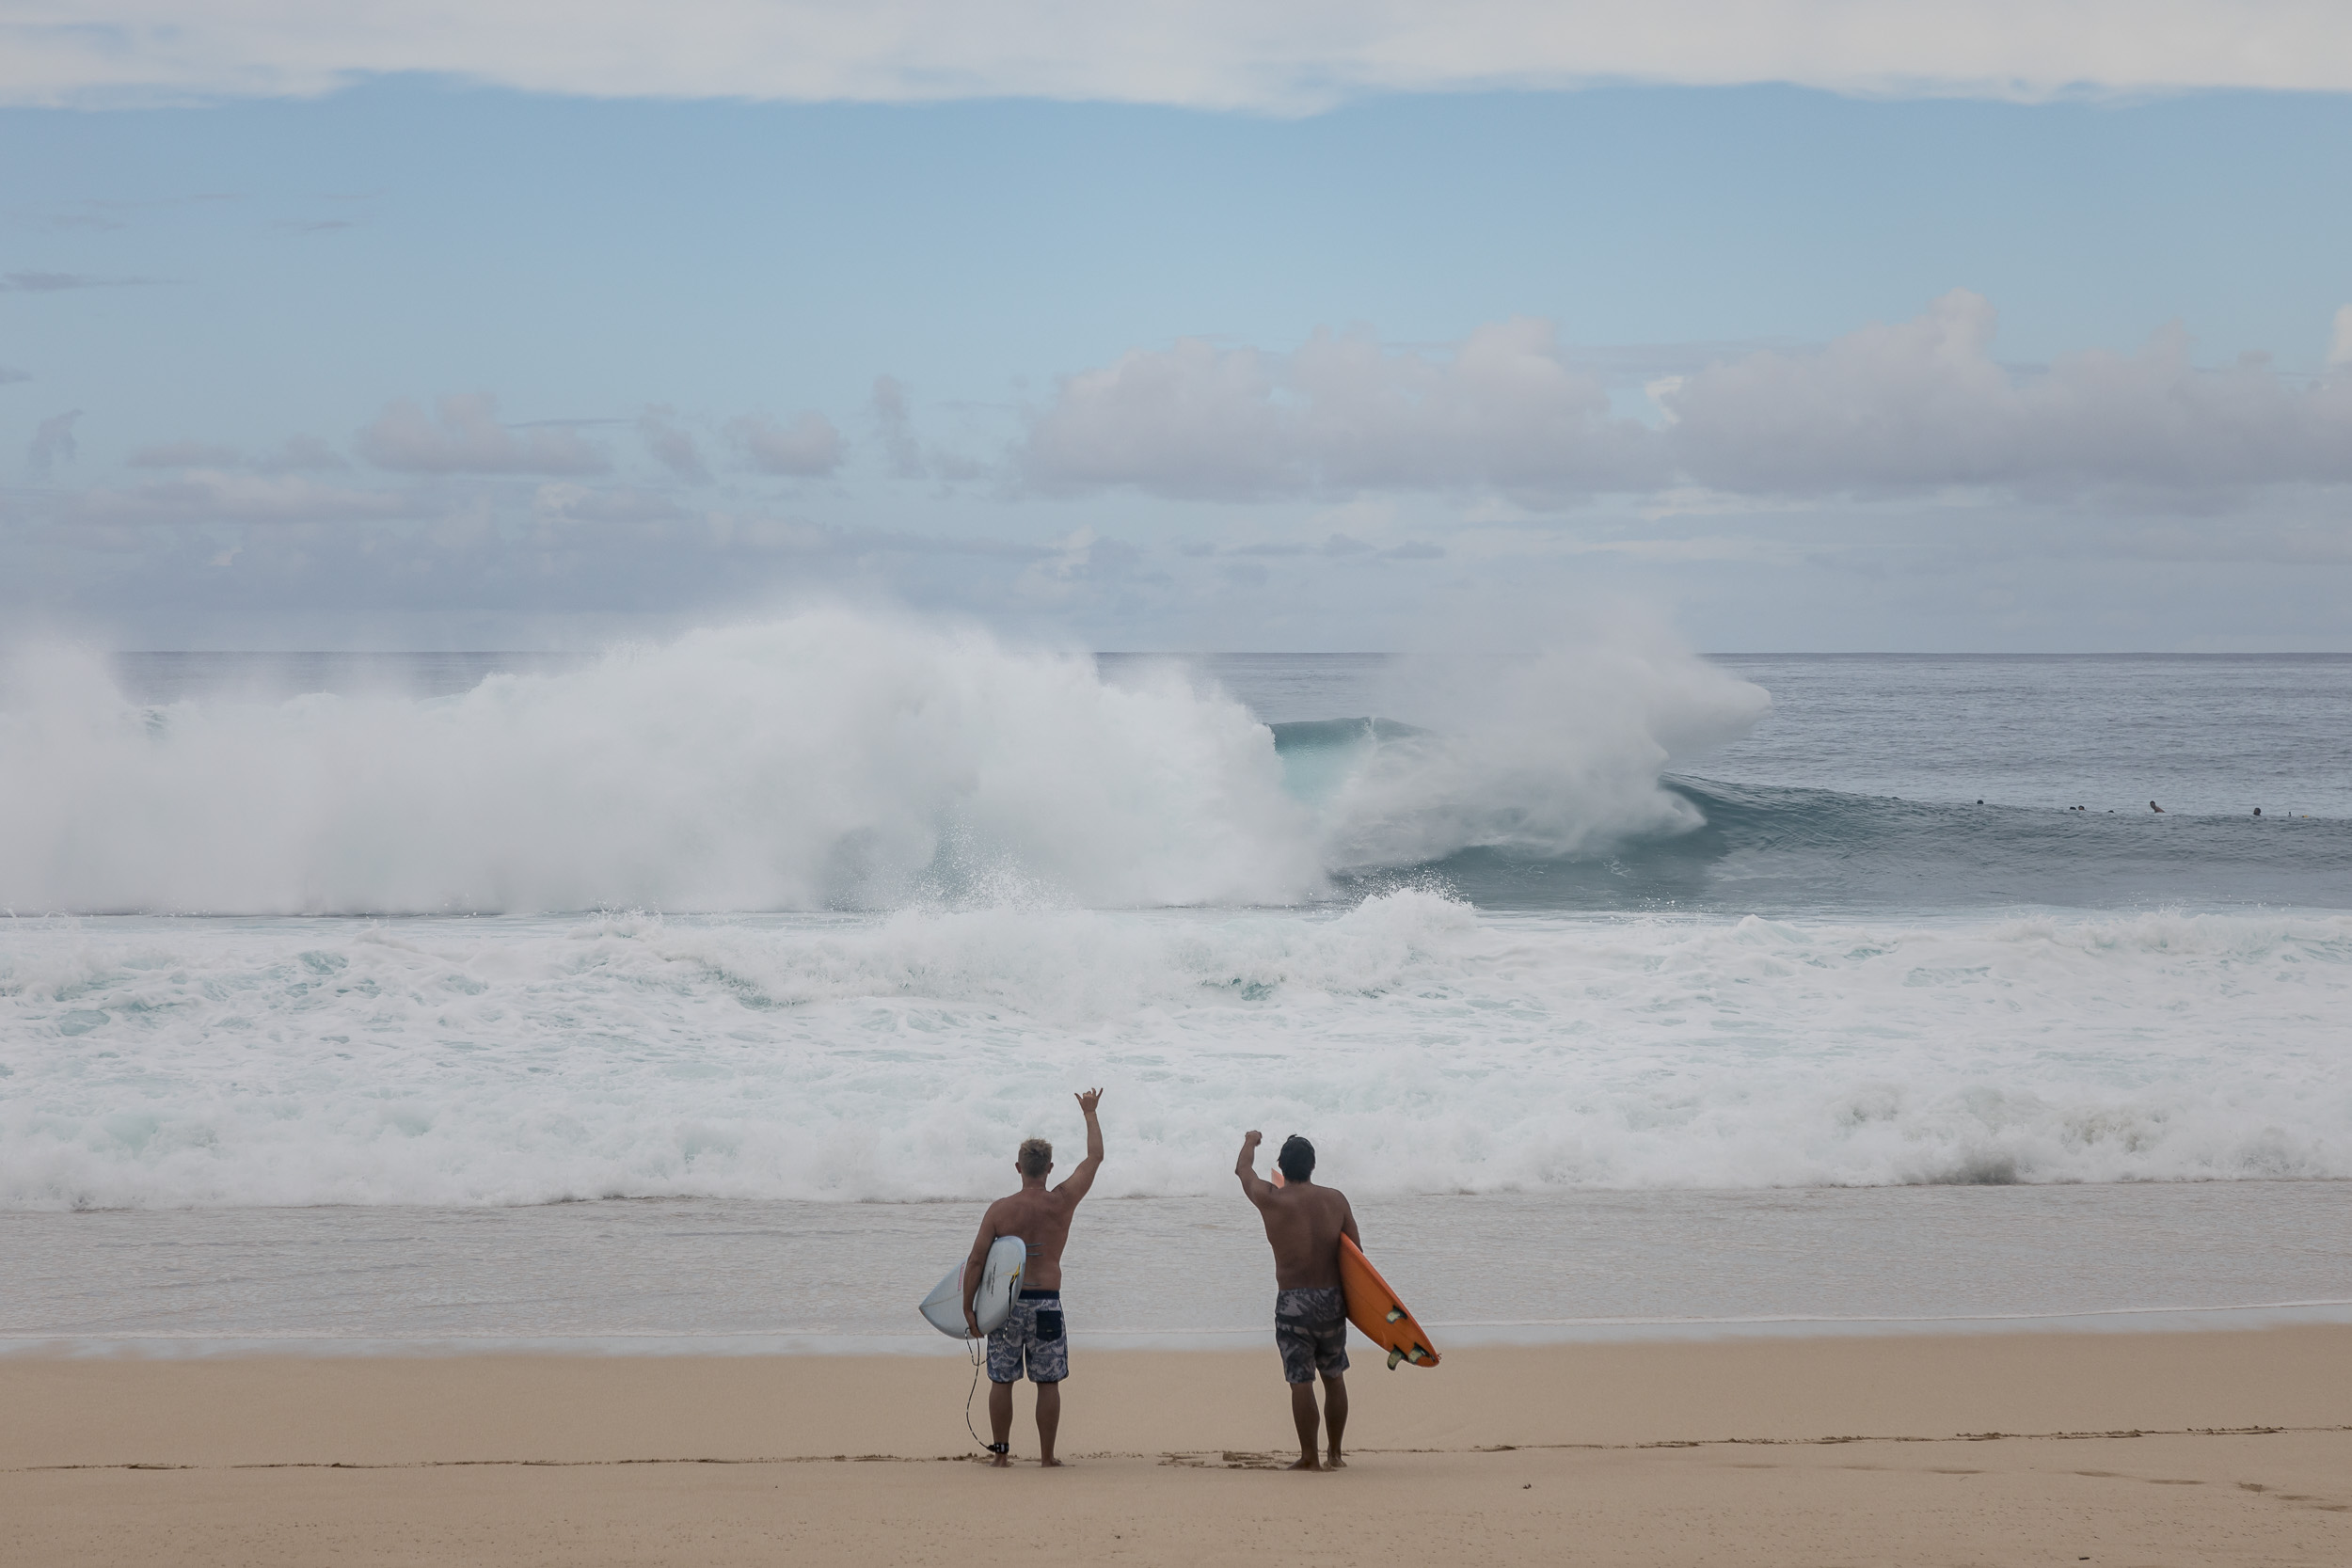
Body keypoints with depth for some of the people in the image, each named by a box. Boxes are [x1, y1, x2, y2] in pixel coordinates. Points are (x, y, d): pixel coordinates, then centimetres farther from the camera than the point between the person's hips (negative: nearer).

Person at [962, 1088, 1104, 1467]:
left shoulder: (1000, 1210, -4)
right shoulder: (1062, 1203, -4)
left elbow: (976, 1261, -6)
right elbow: (1095, 1157, 8)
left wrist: (968, 1308, 2)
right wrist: (1090, 1113, 21)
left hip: (1006, 1303, 1)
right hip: (1046, 1303, 0)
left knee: (1001, 1380, 11)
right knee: (1048, 1383, 6)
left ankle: (1001, 1451, 15)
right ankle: (1047, 1457, 8)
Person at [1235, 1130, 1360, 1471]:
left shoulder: (1271, 1200, -5)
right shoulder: (1335, 1199, 1)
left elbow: (1243, 1169, 15)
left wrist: (1250, 1142, 36)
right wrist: (1351, 1298, 15)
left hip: (1293, 1303, -3)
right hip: (1331, 1299, 3)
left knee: (1301, 1381, 1)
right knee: (1334, 1377, 15)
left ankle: (1309, 1456, 4)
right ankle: (1335, 1454, 22)